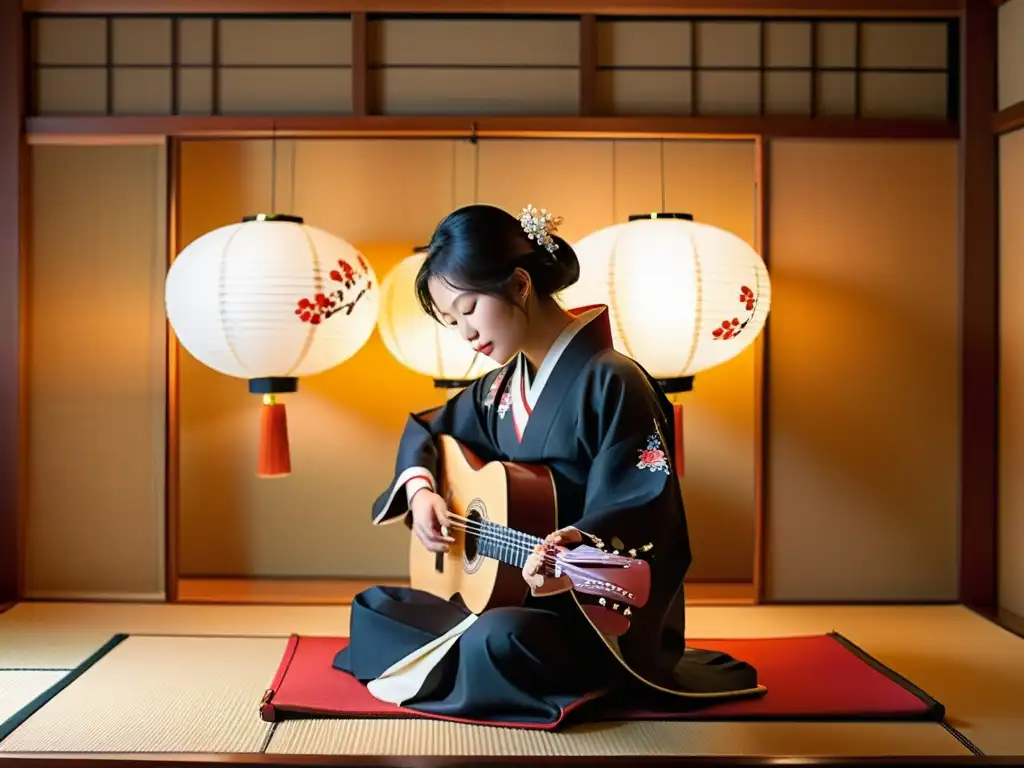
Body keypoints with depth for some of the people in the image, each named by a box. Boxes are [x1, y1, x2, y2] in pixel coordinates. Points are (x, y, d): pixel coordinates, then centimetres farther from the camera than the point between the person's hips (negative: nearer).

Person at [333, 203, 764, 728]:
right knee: (373, 609, 6)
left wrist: (580, 550, -43)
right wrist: (420, 490, 3)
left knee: (500, 640, -37)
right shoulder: (503, 385, 8)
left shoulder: (611, 383, -17)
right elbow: (428, 430, 24)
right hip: (505, 592, 8)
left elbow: (640, 519, -22)